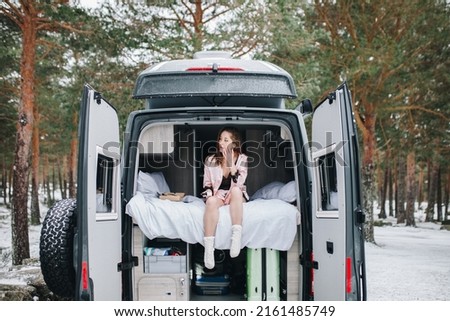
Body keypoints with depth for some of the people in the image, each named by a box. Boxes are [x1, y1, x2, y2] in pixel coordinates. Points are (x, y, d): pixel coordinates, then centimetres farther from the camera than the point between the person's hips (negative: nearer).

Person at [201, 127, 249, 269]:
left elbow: (238, 184, -16)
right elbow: (206, 184, 7)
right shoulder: (211, 160, 0)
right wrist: (211, 195, -14)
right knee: (211, 201, -36)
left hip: (236, 197, 0)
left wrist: (231, 162, -24)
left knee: (236, 190, -36)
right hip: (217, 195, 0)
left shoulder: (242, 159, -3)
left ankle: (236, 237, -41)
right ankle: (208, 248, -42)